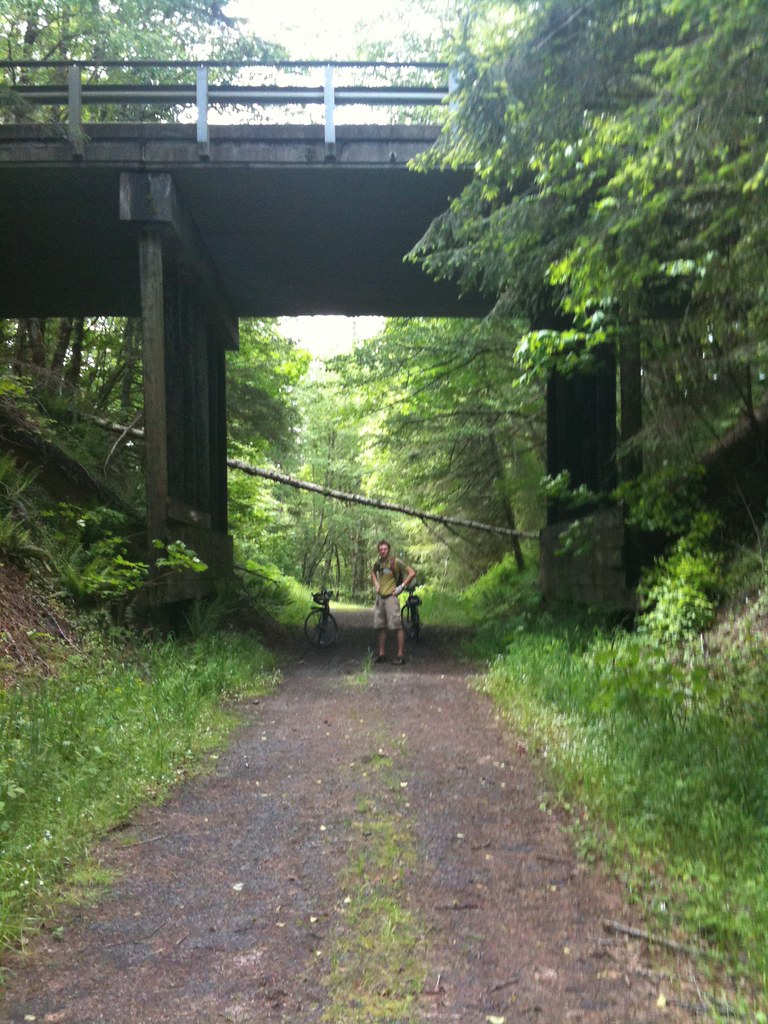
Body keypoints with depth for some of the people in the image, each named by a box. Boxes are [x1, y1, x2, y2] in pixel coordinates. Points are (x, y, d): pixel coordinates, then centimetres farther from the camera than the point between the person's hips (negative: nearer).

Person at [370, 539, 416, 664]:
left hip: (391, 597, -7)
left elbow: (412, 573, -8)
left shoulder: (396, 562, -8)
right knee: (381, 627, 10)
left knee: (397, 626, -9)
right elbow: (373, 572, 32)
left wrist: (401, 586, -11)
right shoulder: (378, 563, 9)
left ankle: (401, 655, -8)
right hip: (380, 597, 7)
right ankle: (381, 653, 18)